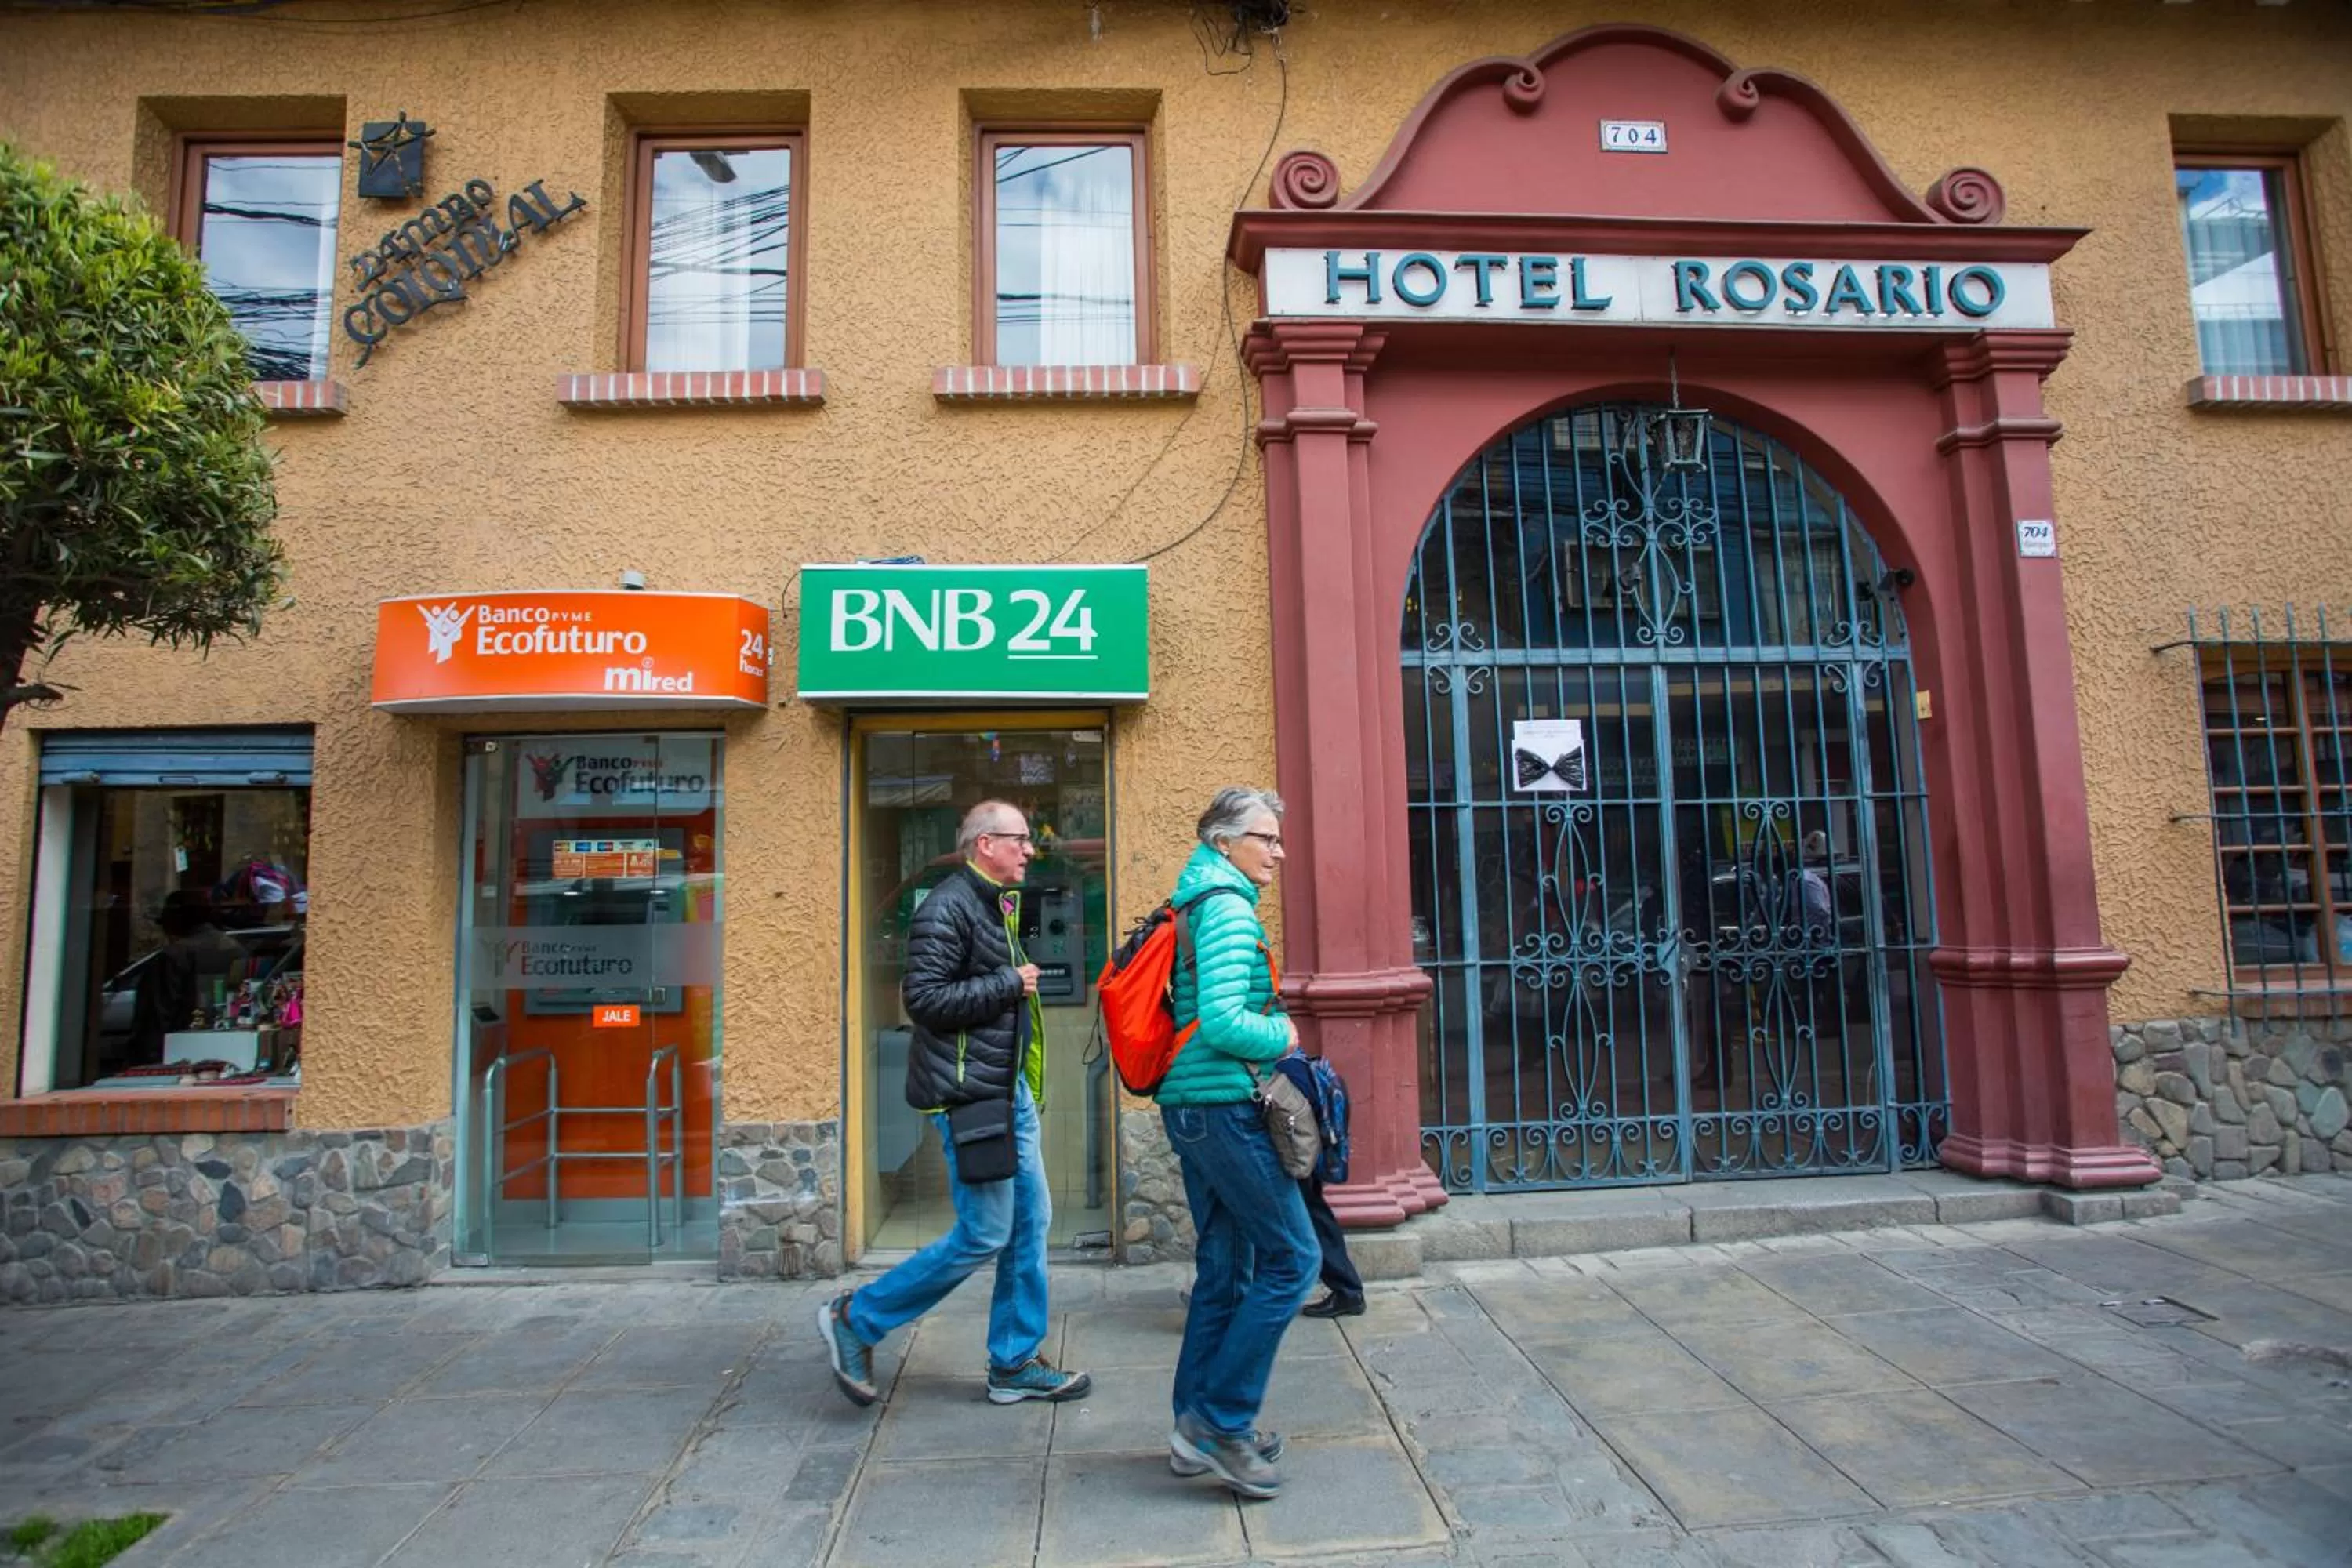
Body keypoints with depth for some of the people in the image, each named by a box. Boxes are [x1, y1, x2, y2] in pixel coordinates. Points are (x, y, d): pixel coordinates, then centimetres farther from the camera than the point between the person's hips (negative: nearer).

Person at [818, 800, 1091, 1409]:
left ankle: (1014, 1364, 24)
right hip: (968, 1092, -10)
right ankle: (855, 1319, 13)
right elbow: (923, 998, -23)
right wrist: (1009, 983, -19)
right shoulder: (948, 908, -15)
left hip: (1009, 1090, 10)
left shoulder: (997, 905, 15)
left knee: (1030, 1225, 11)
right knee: (983, 1236, -3)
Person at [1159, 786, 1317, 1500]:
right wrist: (1282, 1035, -7)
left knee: (1223, 1270, 16)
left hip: (1193, 1107, 10)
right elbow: (1222, 1021, -23)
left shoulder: (1197, 904, 17)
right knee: (1292, 1257, -1)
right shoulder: (1229, 907, -14)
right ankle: (1220, 1420, 5)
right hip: (1224, 1107, -10)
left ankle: (1197, 1428, 24)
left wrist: (1268, 1028, 13)